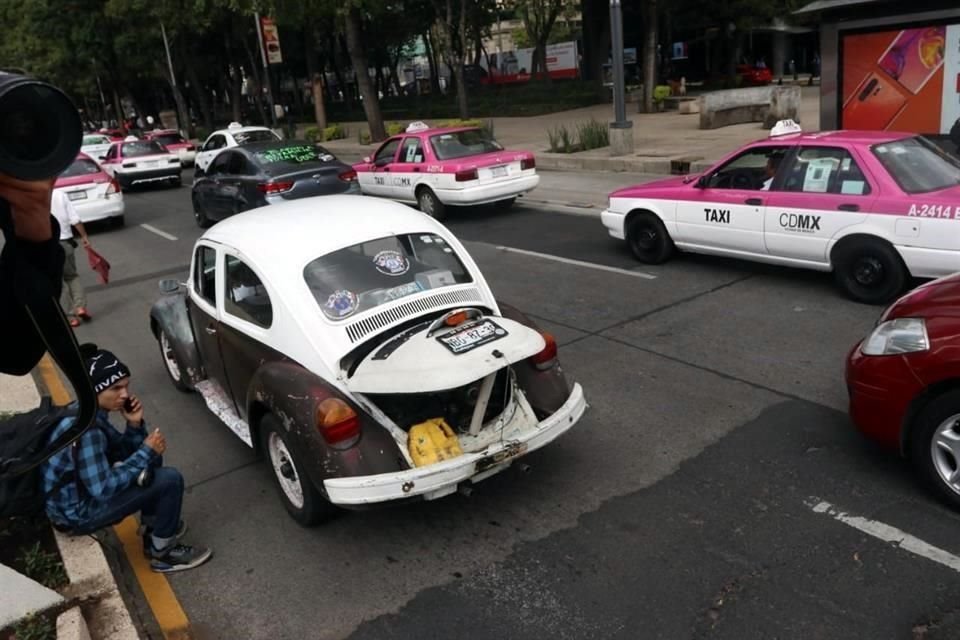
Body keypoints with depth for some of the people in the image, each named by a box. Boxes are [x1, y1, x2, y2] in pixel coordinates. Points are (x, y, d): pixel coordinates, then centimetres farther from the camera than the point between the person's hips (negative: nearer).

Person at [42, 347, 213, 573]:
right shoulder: (84, 428, -30)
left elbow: (122, 452, 9)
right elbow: (103, 489, -31)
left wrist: (135, 424, -10)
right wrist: (146, 452, -24)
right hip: (77, 513, -9)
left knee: (151, 459, 14)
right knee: (170, 479, -17)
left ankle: (152, 528, 24)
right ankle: (162, 553, 2)